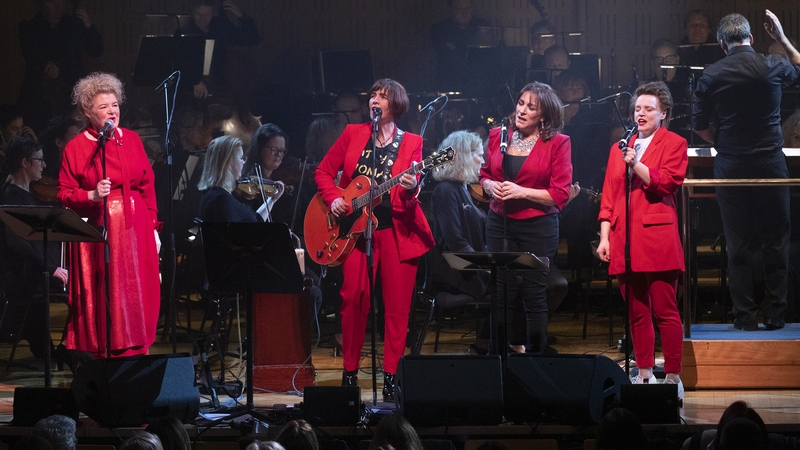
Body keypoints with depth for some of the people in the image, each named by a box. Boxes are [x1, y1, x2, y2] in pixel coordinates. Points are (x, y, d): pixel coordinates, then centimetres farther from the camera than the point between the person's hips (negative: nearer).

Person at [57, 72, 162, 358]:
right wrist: (92, 195, -20)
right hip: (96, 231, -3)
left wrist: (153, 228, 7)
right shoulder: (76, 148, 0)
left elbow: (148, 187, 11)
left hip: (134, 229, 3)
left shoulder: (132, 140, 9)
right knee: (100, 300, -3)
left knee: (135, 298, 1)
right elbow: (64, 194, -1)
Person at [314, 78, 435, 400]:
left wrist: (410, 189, -27)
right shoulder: (353, 134, 10)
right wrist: (333, 199, -3)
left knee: (397, 305, -3)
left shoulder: (411, 143, 5)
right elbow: (323, 172, 14)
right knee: (354, 298, -10)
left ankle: (391, 377, 4)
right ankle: (350, 371, 2)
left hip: (398, 229, -1)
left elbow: (411, 195, -4)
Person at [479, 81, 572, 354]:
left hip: (538, 227, -3)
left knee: (534, 295, 0)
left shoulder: (558, 143, -5)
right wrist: (491, 186, -4)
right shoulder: (498, 136, 8)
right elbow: (485, 175, 19)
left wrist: (521, 192, -17)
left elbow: (560, 195, -8)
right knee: (501, 293, 2)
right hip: (499, 224, 3)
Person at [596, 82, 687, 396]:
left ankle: (673, 377, -5)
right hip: (624, 241, 5)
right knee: (637, 313, 6)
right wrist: (605, 238, 9)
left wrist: (636, 165, -15)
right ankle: (644, 375, 12)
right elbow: (608, 196, 16)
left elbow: (667, 181, -8)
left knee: (665, 311, -7)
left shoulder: (673, 144, 7)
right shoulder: (619, 149, 21)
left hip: (657, 238, -5)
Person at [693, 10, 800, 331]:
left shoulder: (711, 76, -4)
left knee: (739, 244, 5)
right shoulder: (772, 67, -4)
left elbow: (700, 127, 2)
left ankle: (745, 315, 5)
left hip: (730, 166, 0)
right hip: (770, 163, 0)